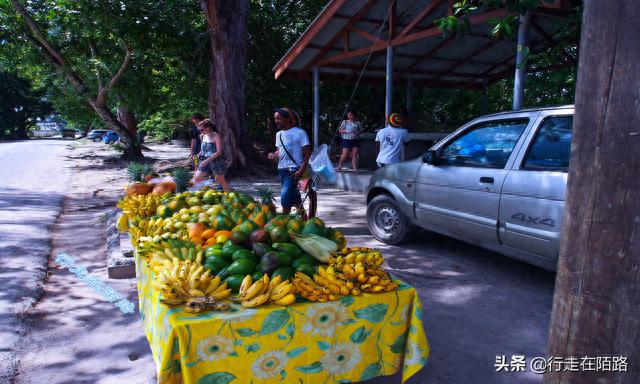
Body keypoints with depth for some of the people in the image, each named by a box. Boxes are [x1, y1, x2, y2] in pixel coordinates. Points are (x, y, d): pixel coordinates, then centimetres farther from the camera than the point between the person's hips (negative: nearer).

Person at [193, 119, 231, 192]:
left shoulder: (216, 136, -13)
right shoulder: (204, 136, 7)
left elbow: (219, 151, -19)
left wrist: (207, 160, -24)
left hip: (216, 161, -7)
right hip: (205, 161, 7)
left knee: (221, 181, 5)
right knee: (196, 179, 0)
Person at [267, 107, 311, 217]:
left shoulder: (300, 133, -9)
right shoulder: (279, 134, 12)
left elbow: (307, 154, -10)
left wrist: (301, 170, -21)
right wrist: (274, 155, -1)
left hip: (294, 169, -7)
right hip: (281, 169, 7)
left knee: (285, 195, -16)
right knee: (294, 196, 14)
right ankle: (304, 218, 27)